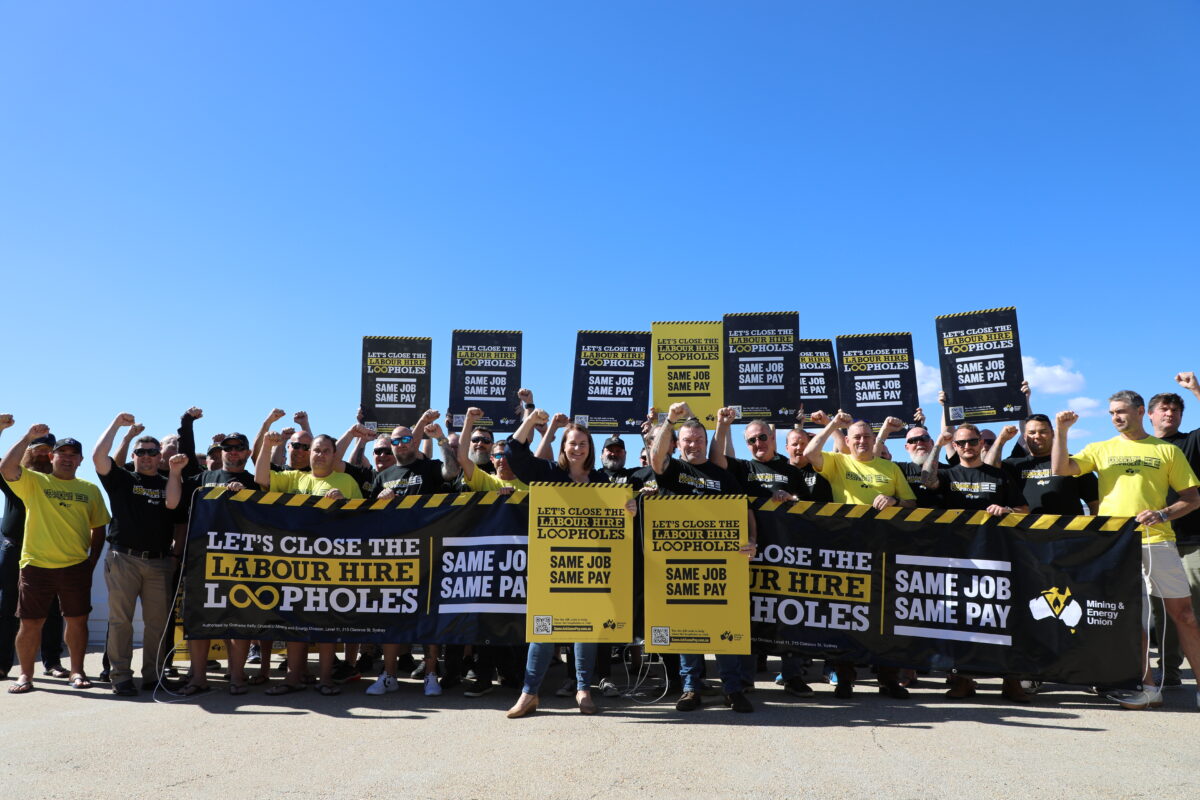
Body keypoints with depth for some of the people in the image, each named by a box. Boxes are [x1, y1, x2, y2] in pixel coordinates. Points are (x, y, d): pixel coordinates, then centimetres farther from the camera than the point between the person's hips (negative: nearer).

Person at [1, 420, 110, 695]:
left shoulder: (90, 489, 8)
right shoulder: (33, 482, 4)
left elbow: (99, 528, 11)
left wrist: (92, 561, 4)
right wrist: (28, 438, -16)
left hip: (76, 567, 1)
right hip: (36, 565, -1)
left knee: (77, 620, 6)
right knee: (30, 622, 5)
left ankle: (77, 671, 18)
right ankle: (26, 675, 19)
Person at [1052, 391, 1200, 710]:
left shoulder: (1168, 451, 9)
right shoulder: (1101, 450, 12)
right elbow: (1060, 469, -1)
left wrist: (1164, 514, -9)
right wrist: (1061, 431, -10)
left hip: (1158, 541, -1)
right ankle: (1147, 687, 12)